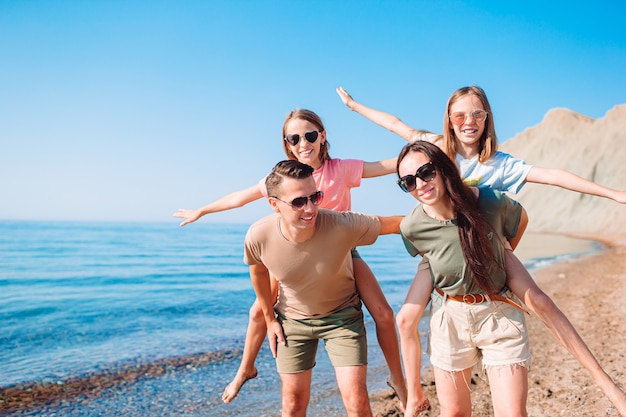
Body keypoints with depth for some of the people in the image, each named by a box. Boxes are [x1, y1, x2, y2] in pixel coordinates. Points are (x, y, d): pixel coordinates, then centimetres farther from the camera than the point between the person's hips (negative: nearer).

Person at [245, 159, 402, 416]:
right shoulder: (258, 236, -25)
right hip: (292, 318, 2)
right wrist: (269, 319, 6)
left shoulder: (342, 226, -33)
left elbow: (394, 224, -16)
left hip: (342, 316, -1)